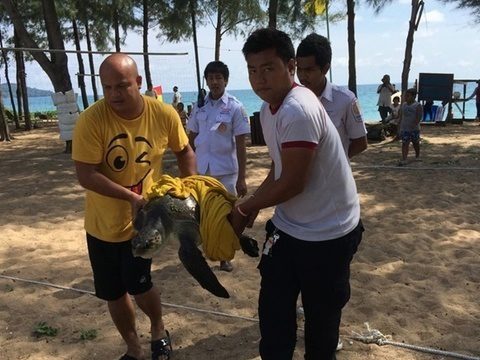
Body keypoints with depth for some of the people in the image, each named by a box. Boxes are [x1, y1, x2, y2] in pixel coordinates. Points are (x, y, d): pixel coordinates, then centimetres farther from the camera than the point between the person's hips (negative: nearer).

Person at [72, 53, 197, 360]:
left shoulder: (164, 114, -13)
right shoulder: (91, 120, -19)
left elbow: (184, 151, 5)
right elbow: (85, 175, -21)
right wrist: (131, 197, -31)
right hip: (103, 222, 1)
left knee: (138, 284, -8)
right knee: (114, 293, 12)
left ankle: (158, 330, 28)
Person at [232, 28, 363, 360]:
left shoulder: (299, 110, -26)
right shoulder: (269, 109, 4)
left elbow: (293, 183, -25)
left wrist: (244, 209, -11)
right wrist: (253, 207, 2)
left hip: (327, 233, -8)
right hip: (287, 227, 8)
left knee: (321, 317, 14)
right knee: (272, 311, 15)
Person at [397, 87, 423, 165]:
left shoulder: (417, 105, -8)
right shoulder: (403, 105, 7)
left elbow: (419, 117, -14)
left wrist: (414, 125, -23)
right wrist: (399, 125, 7)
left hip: (414, 129, -3)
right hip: (404, 128, 3)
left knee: (416, 143, 14)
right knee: (405, 143, -6)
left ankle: (417, 156, 36)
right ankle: (403, 160, -12)